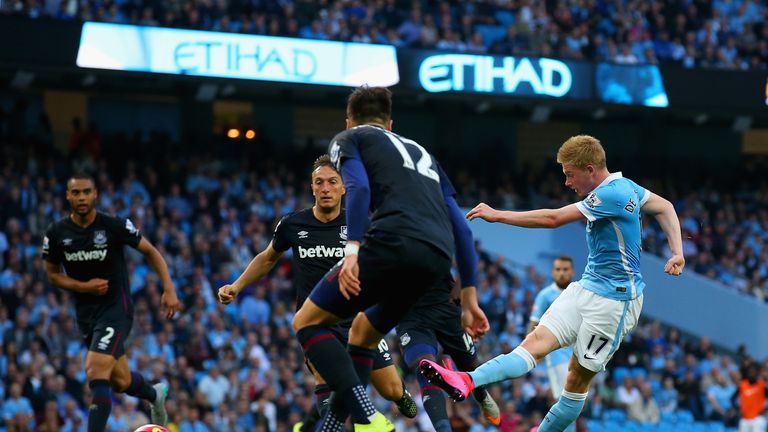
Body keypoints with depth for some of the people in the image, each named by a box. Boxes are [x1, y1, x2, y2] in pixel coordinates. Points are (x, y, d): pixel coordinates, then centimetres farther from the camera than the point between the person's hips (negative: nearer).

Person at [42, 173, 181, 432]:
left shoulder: (115, 226, -12)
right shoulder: (56, 234, -4)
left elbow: (150, 252, 0)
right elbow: (53, 275, 7)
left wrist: (169, 290, -8)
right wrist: (84, 286, -11)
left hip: (116, 308, -5)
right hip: (85, 312, 5)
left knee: (96, 372, -23)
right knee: (120, 382, 16)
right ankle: (155, 395, 50)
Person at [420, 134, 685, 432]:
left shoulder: (612, 194, -20)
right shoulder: (624, 186, 10)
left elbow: (554, 219, -23)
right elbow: (665, 207, 23)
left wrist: (498, 215, -18)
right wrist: (677, 252, 14)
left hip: (615, 298, -9)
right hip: (586, 288, 9)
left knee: (578, 378, -2)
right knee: (537, 341, -8)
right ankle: (467, 382, -22)